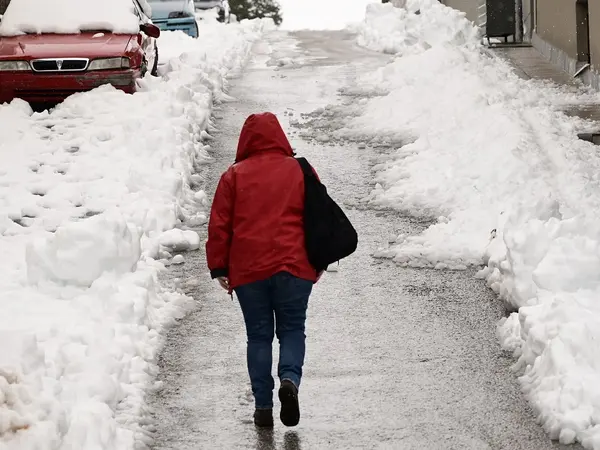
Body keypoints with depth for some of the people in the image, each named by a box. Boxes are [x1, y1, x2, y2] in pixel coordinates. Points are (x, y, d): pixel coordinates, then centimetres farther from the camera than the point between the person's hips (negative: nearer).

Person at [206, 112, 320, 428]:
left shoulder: (234, 176, 3)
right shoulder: (300, 171, 5)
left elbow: (219, 225, 1)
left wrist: (219, 268, 8)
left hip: (248, 270, 0)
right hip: (294, 268, 0)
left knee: (259, 336, 10)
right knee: (292, 330, 11)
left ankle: (263, 405, 6)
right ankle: (290, 379, -16)